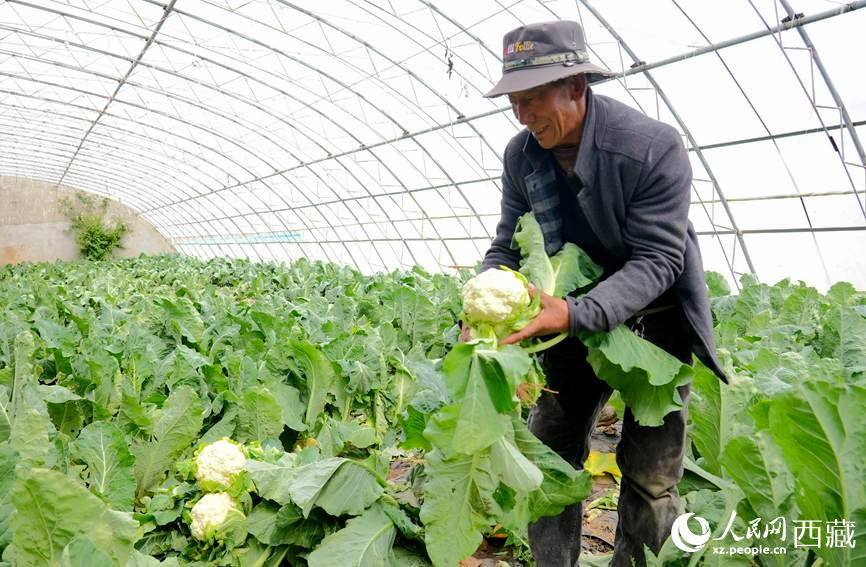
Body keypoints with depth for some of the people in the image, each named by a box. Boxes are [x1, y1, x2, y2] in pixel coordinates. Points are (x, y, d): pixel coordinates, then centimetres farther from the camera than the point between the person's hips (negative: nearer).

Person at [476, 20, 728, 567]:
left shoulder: (655, 146, -23)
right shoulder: (522, 154, -7)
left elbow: (657, 260, -24)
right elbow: (508, 244, -1)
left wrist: (575, 314, -38)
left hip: (655, 318, -4)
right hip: (577, 316, 5)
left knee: (650, 475, 1)